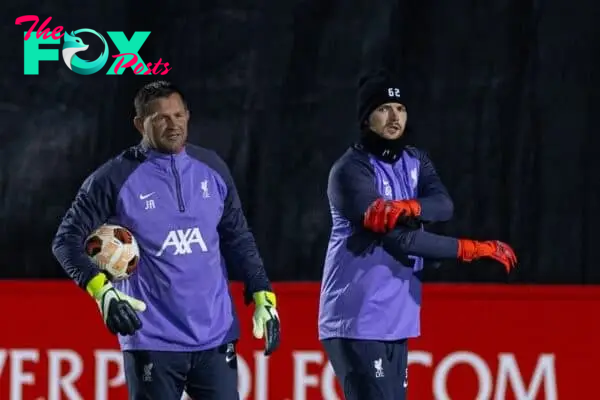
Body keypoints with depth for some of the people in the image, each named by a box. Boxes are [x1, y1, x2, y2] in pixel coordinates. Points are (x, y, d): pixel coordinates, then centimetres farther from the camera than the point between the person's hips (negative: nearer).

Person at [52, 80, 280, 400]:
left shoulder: (211, 168, 8)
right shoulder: (117, 177, -5)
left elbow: (237, 238, 16)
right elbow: (67, 240, -3)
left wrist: (262, 295, 6)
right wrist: (101, 289, -18)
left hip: (215, 336, 3)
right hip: (151, 341, -3)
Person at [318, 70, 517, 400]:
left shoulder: (416, 162, 14)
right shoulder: (351, 171, -10)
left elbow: (444, 206, -6)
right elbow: (400, 240, -18)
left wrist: (407, 206, -28)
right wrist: (471, 249, -14)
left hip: (396, 321, 8)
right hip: (358, 321, -8)